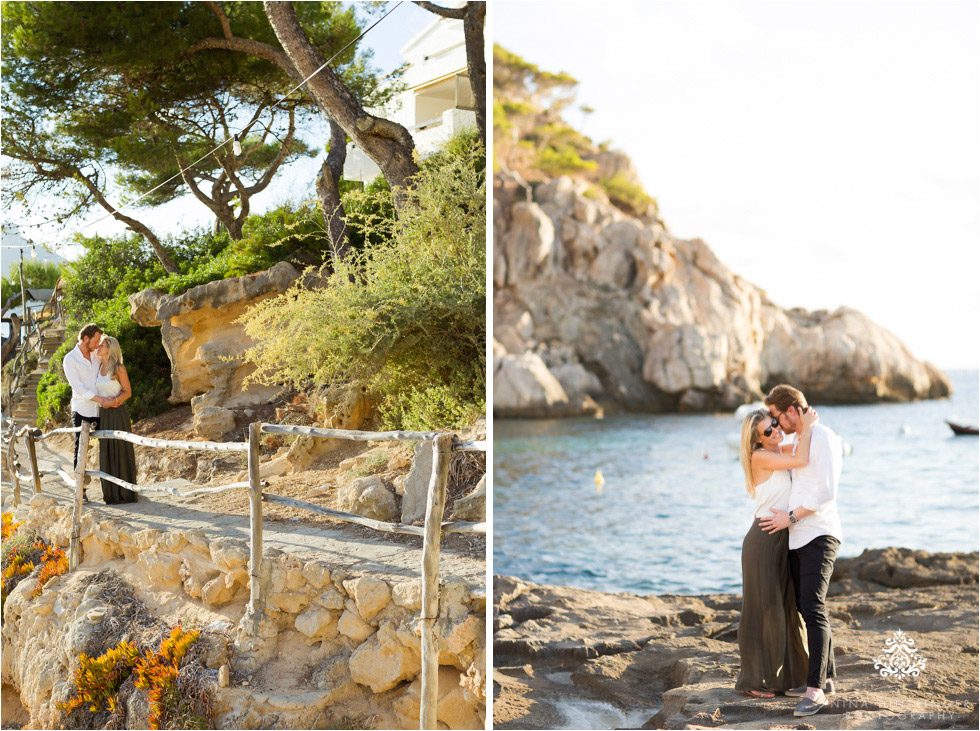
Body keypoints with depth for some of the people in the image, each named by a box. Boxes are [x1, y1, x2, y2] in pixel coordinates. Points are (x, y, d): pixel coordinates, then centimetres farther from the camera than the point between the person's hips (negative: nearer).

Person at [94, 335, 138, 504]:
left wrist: (113, 401, -20)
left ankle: (125, 493, 1)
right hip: (104, 414, 6)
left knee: (121, 452, -4)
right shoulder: (99, 368, 11)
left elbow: (128, 392, -6)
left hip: (118, 414, -6)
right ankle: (111, 494, 12)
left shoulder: (119, 368, -7)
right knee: (107, 452, 6)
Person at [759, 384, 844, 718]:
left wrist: (791, 517, -15)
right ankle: (825, 677, 21)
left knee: (812, 608, -17)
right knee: (809, 608, 12)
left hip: (819, 535, -10)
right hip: (797, 538, 10)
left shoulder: (825, 437, -11)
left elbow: (827, 491, -20)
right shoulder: (799, 442, 19)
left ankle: (815, 689, -19)